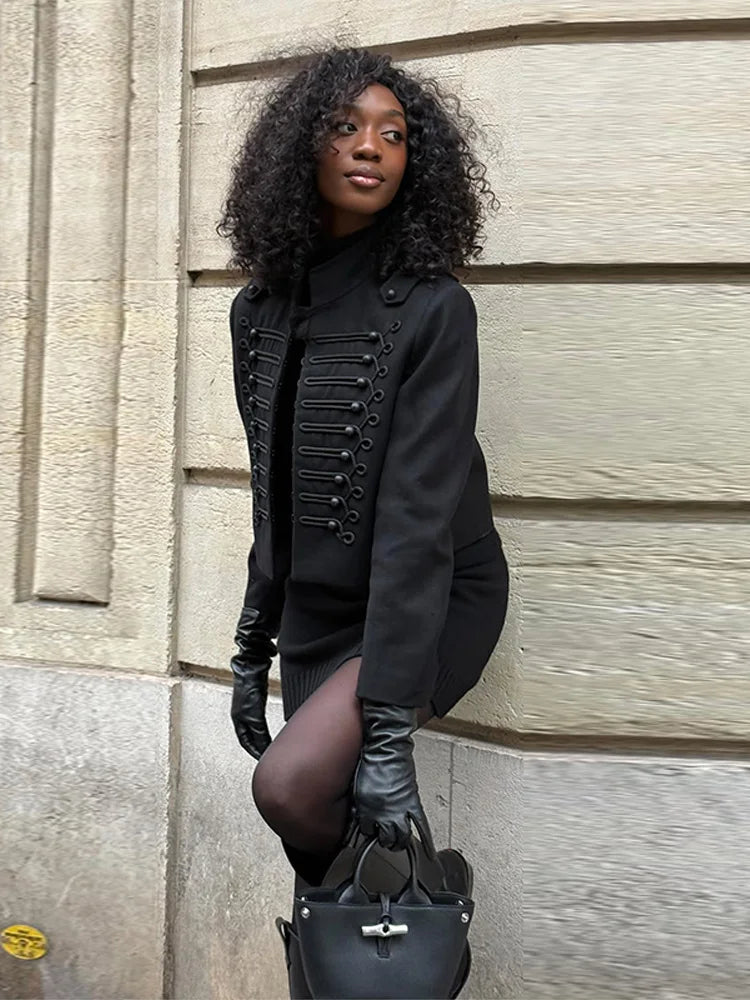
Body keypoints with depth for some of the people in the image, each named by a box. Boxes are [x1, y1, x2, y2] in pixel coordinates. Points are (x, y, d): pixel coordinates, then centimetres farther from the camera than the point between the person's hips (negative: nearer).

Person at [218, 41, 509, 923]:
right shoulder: (260, 310, 1)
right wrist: (253, 647, 14)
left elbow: (419, 516, -23)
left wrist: (388, 730, -26)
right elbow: (274, 497, 10)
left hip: (432, 607, -5)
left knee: (290, 783, -23)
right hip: (318, 611, 6)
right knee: (327, 839, 6)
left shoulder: (433, 310, -16)